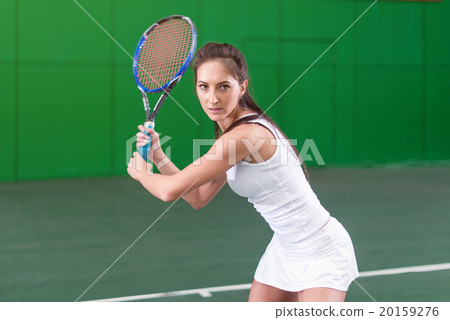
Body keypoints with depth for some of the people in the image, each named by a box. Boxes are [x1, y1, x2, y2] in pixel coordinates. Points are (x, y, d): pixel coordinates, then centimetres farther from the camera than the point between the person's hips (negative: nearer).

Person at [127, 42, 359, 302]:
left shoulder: (246, 134, -27)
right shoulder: (231, 132, 3)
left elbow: (171, 190, -23)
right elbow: (199, 198, 12)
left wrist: (141, 173, -2)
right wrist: (158, 156, 3)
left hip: (321, 251, -9)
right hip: (285, 249, 9)